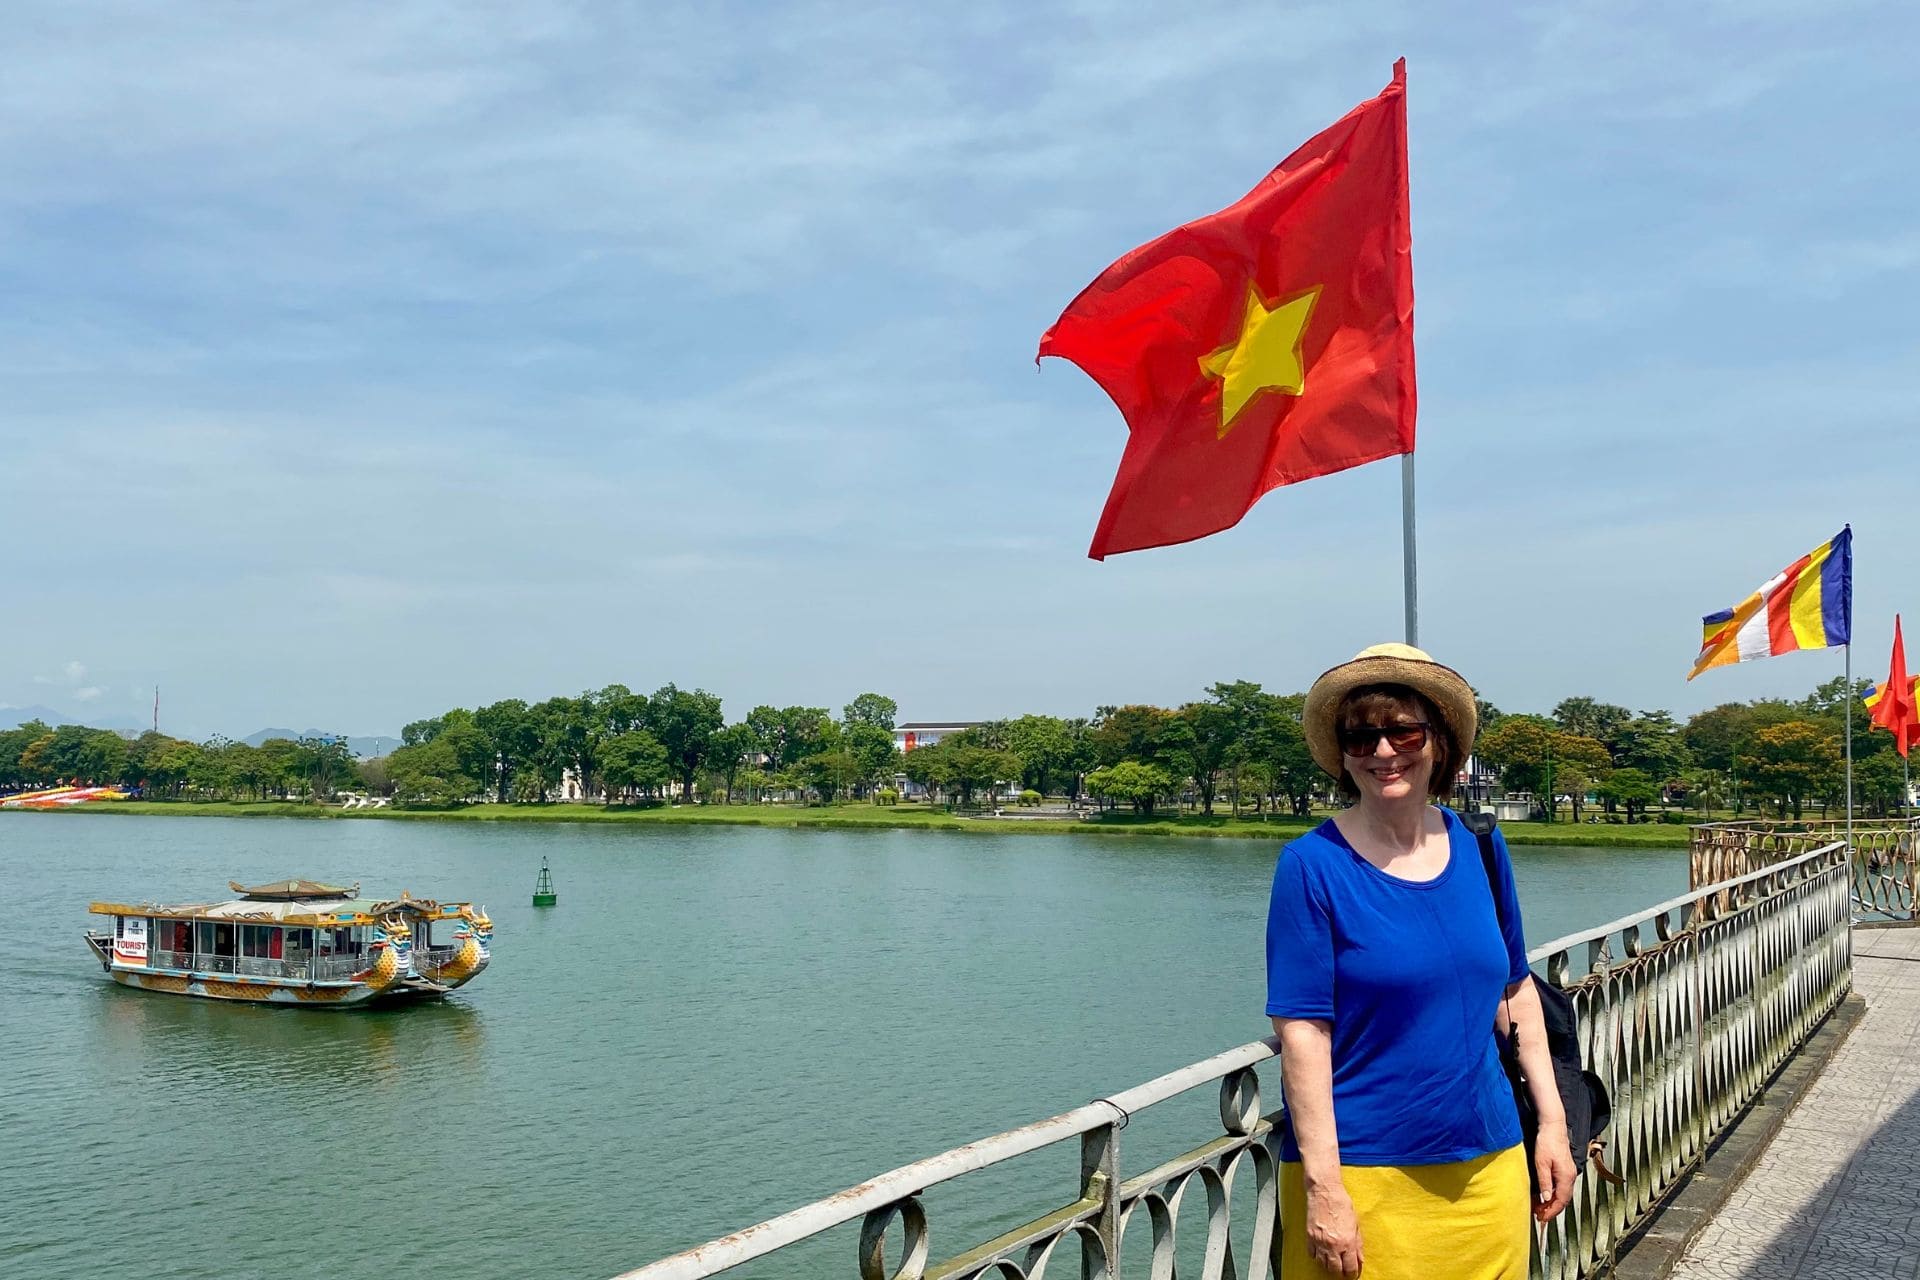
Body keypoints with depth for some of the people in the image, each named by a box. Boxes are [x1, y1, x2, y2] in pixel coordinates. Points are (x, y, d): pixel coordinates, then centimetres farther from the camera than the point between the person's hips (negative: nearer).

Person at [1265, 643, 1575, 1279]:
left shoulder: (1478, 847, 3)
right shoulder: (1312, 864, -11)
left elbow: (1515, 990, 13)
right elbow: (1303, 1031, -14)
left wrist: (1552, 1121, 9)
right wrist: (1322, 1187, -16)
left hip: (1488, 1163, 5)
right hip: (1364, 1176, -4)